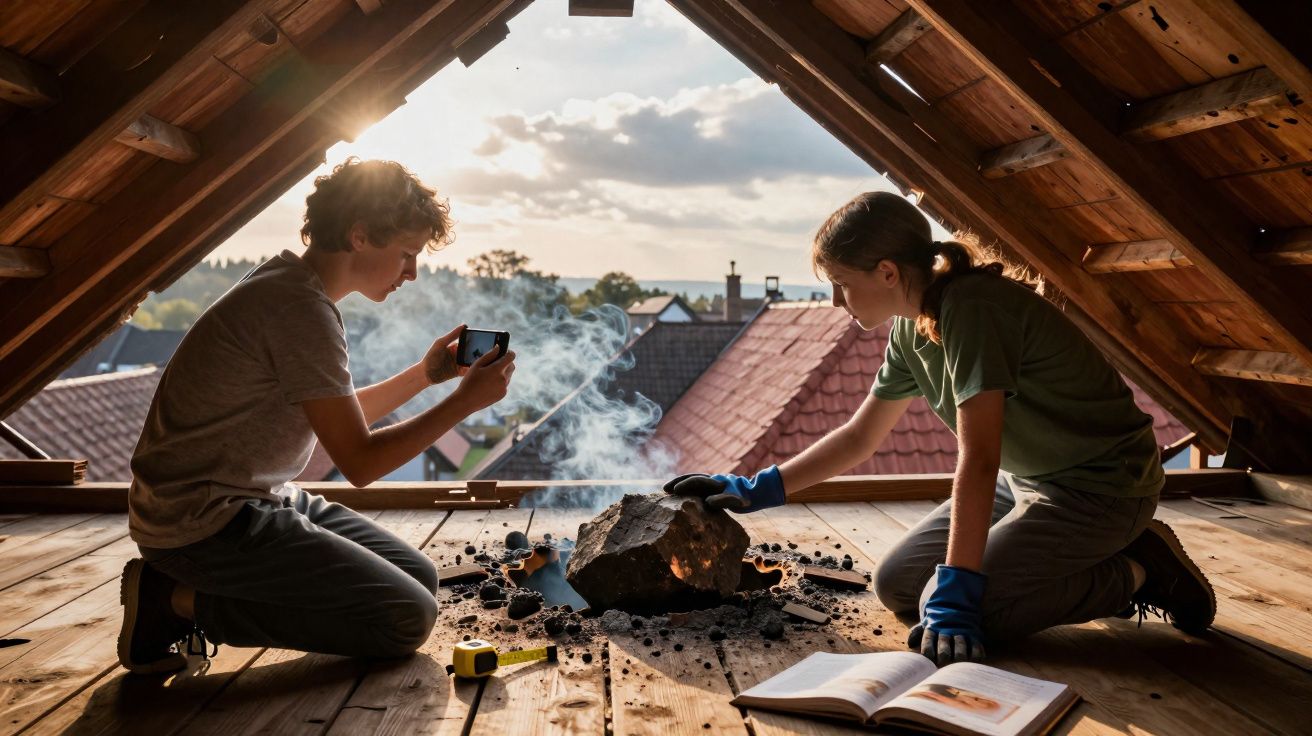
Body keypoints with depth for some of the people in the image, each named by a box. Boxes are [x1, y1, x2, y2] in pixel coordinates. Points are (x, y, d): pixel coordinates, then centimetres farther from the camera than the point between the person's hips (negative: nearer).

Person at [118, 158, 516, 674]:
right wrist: (465, 401, -14)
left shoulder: (289, 286, 10)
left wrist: (423, 375, 10)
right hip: (202, 525, -10)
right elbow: (360, 462, -20)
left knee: (420, 578, 8)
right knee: (408, 618, -14)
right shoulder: (302, 308, -21)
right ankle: (186, 604, -5)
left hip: (259, 498, 10)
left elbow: (339, 420, 20)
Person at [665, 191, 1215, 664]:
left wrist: (956, 594, -32)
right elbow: (860, 436, 8)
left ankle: (1136, 571, -1)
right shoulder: (911, 330, -1)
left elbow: (978, 456, -32)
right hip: (1026, 478, 9)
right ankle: (1098, 567, 13)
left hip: (1102, 486, -9)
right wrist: (758, 489, 5)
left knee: (949, 611, -20)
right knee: (896, 584, 6)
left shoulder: (972, 307, -27)